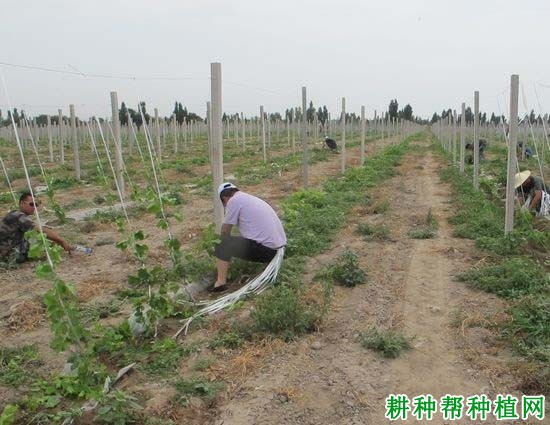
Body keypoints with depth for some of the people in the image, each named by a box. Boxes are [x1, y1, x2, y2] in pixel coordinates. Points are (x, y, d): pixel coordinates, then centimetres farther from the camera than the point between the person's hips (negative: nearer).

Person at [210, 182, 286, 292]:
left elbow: (225, 232, 5)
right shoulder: (252, 199, 22)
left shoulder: (234, 200, -3)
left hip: (265, 249, -8)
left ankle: (221, 282, -2)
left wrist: (225, 245, 26)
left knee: (222, 246, 1)